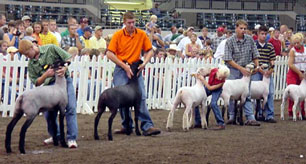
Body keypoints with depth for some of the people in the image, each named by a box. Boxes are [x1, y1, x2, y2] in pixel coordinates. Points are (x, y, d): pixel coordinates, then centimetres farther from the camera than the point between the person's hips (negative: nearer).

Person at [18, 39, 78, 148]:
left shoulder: (51, 49, -3)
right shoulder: (31, 64, 7)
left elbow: (69, 58, -1)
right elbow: (36, 82, 3)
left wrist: (64, 68, -20)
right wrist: (45, 75, -15)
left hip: (65, 80, -4)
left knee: (71, 108, -14)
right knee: (49, 113, -3)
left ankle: (72, 138, -12)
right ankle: (55, 136, 21)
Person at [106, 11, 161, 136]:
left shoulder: (142, 34, 2)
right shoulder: (118, 35, -3)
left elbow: (149, 51, 11)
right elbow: (110, 54, -6)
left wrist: (144, 63, -7)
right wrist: (125, 66, -11)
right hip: (121, 69, -1)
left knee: (141, 97, -8)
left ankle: (147, 126, -11)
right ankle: (127, 126, 8)